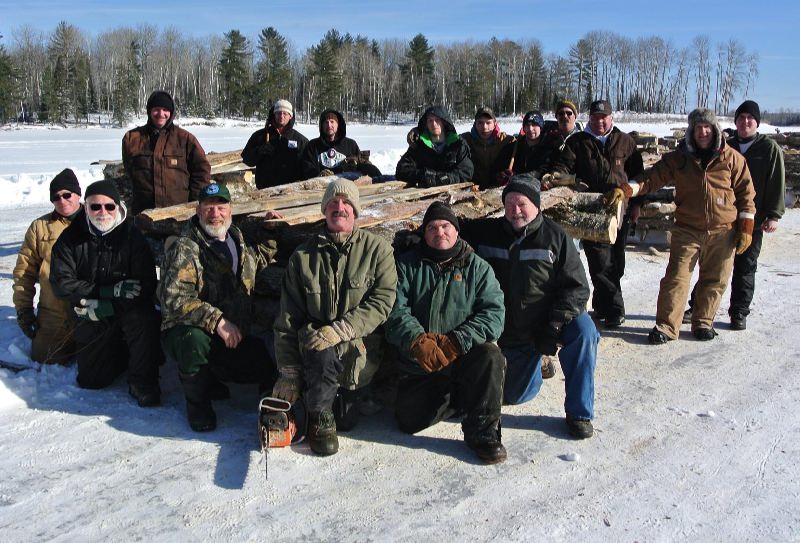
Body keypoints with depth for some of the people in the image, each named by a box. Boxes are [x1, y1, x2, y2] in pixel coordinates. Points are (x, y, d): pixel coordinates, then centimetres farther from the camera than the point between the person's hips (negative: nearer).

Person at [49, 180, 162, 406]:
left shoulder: (132, 237, -12)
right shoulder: (71, 237, -7)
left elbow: (147, 286, -19)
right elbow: (61, 282, -13)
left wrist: (107, 307, -24)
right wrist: (108, 290, -22)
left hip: (128, 311, -2)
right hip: (91, 319, 3)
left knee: (145, 319, -37)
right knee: (90, 381, 5)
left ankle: (143, 383, -17)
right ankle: (122, 352, 35)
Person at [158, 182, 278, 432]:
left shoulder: (243, 243, 8)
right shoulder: (185, 248, -13)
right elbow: (174, 299, -25)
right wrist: (216, 321, -34)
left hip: (236, 336, 6)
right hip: (187, 334, -5)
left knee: (271, 366, -10)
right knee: (194, 339, -38)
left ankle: (211, 378, 16)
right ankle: (197, 401, -8)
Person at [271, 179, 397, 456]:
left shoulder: (377, 249, -1)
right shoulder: (303, 256, 3)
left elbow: (383, 300, -12)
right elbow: (287, 319, 3)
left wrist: (341, 330, -25)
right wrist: (288, 373, -2)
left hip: (360, 345, 0)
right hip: (314, 340, 1)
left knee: (346, 421, -11)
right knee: (320, 349, -35)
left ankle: (349, 390, 25)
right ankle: (320, 416, -8)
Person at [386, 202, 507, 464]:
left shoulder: (477, 267, 4)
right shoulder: (407, 265, 6)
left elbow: (494, 313, -9)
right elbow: (396, 311, -7)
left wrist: (455, 343, -23)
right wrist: (419, 342, -26)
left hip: (465, 356, -1)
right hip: (418, 364, 2)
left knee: (490, 356, -32)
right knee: (408, 421, -11)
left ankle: (483, 432, -15)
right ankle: (456, 399, 18)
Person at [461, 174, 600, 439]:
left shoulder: (556, 237, -7)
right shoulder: (483, 232, -2)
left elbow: (576, 287, -11)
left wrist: (555, 325, -23)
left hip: (545, 325, -2)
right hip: (509, 335, 3)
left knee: (583, 329, -34)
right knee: (513, 396, 7)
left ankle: (579, 413, -18)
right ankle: (536, 363, 41)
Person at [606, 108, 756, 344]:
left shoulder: (732, 158, 1)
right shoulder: (678, 158, 2)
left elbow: (746, 193, 4)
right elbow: (652, 177, -4)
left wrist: (746, 229, 1)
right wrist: (625, 189, -22)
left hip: (723, 231, 1)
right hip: (687, 230, 0)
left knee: (715, 280, 9)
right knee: (676, 278, -6)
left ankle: (703, 322, 26)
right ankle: (666, 326, 0)